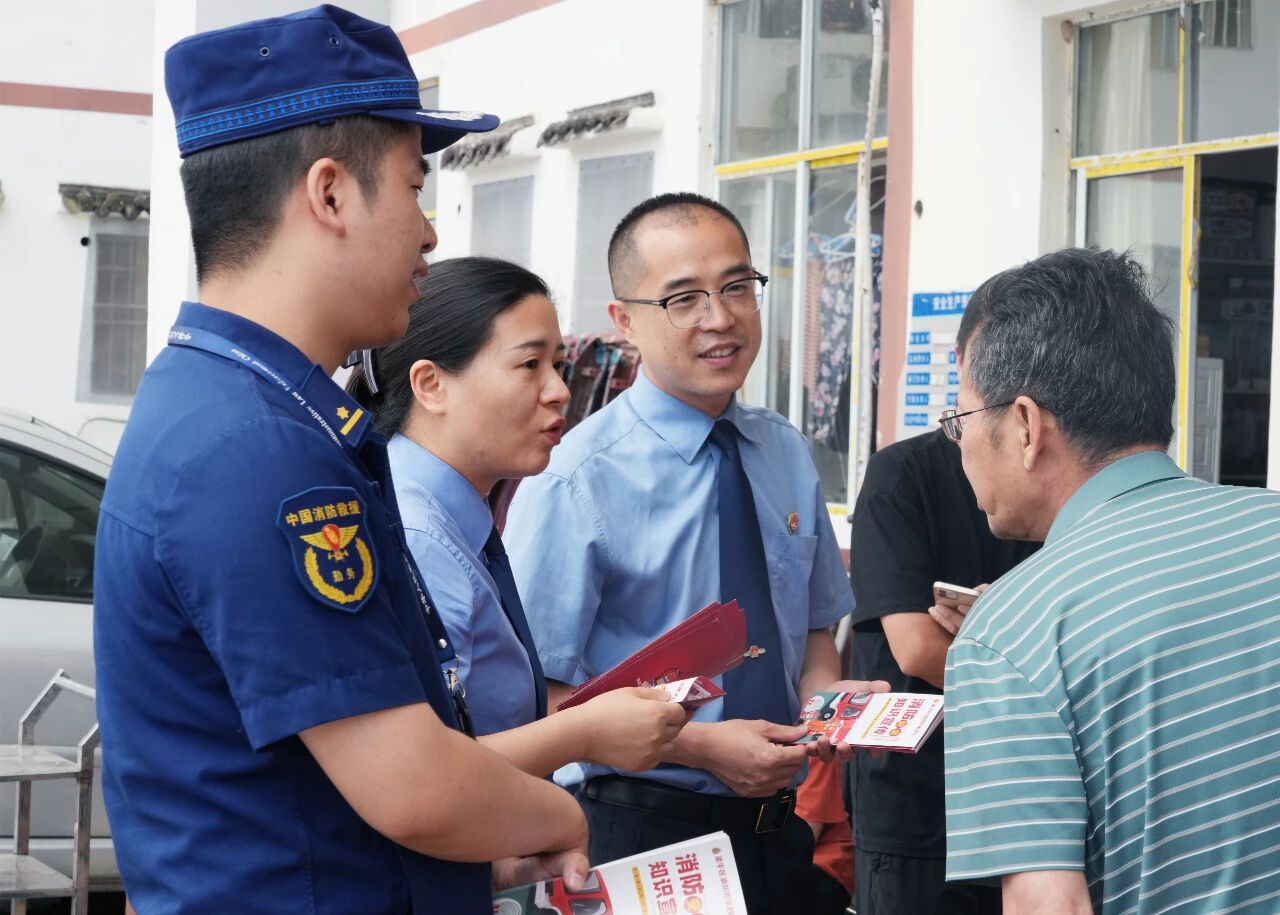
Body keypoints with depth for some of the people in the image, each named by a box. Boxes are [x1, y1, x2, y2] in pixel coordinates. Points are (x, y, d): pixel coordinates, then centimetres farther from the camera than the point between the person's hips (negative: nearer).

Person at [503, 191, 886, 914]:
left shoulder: (788, 454, 5)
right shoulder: (576, 482, -14)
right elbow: (539, 693, -15)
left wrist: (825, 699, -4)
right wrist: (699, 745, -21)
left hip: (777, 821, 6)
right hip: (641, 829, -5)